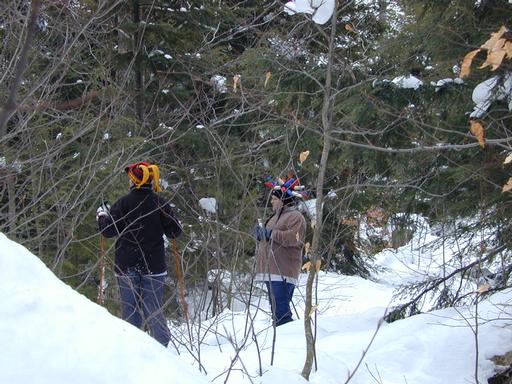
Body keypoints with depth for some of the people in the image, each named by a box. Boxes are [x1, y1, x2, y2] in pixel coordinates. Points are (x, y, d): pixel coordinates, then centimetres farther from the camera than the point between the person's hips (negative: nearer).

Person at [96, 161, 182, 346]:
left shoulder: (123, 203, -5)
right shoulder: (159, 203, -3)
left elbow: (108, 231, -4)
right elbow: (175, 232, 0)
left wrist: (102, 215, 15)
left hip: (126, 268, 0)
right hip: (154, 266, 0)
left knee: (130, 308, 6)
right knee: (154, 309, 5)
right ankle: (161, 345, 2)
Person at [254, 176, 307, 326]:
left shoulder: (295, 217, -5)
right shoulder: (276, 216, 25)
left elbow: (294, 238, -21)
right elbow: (268, 239, 31)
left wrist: (271, 234, -18)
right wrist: (261, 234, 9)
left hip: (283, 271, -10)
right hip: (270, 271, 10)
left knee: (281, 310, -17)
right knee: (275, 308, 12)